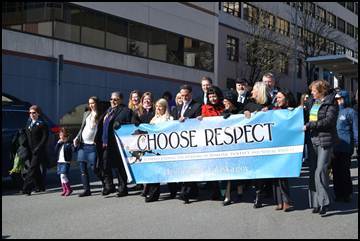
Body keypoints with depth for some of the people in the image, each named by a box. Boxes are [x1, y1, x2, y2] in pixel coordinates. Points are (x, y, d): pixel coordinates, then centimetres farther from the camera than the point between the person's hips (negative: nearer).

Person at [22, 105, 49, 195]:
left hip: (38, 151, -7)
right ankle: (41, 186, 25)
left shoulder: (42, 124, -6)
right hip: (30, 150, 7)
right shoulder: (29, 123, 14)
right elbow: (27, 136, 18)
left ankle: (26, 189, -15)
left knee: (32, 168, -12)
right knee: (35, 169, 13)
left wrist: (38, 148, -15)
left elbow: (45, 137, -10)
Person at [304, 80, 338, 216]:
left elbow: (329, 120, -17)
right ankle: (316, 202, 12)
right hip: (312, 139, 7)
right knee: (313, 171, 6)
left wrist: (309, 125, -17)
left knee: (320, 171, -13)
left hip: (325, 140, -7)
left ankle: (324, 201, -4)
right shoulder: (313, 102, 14)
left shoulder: (331, 103, -6)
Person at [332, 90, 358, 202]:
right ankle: (338, 193, 17)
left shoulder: (351, 112, -3)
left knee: (344, 171, -1)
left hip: (345, 146, -6)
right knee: (336, 170, 8)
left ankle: (347, 194, 9)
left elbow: (355, 130, -4)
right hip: (334, 147, 6)